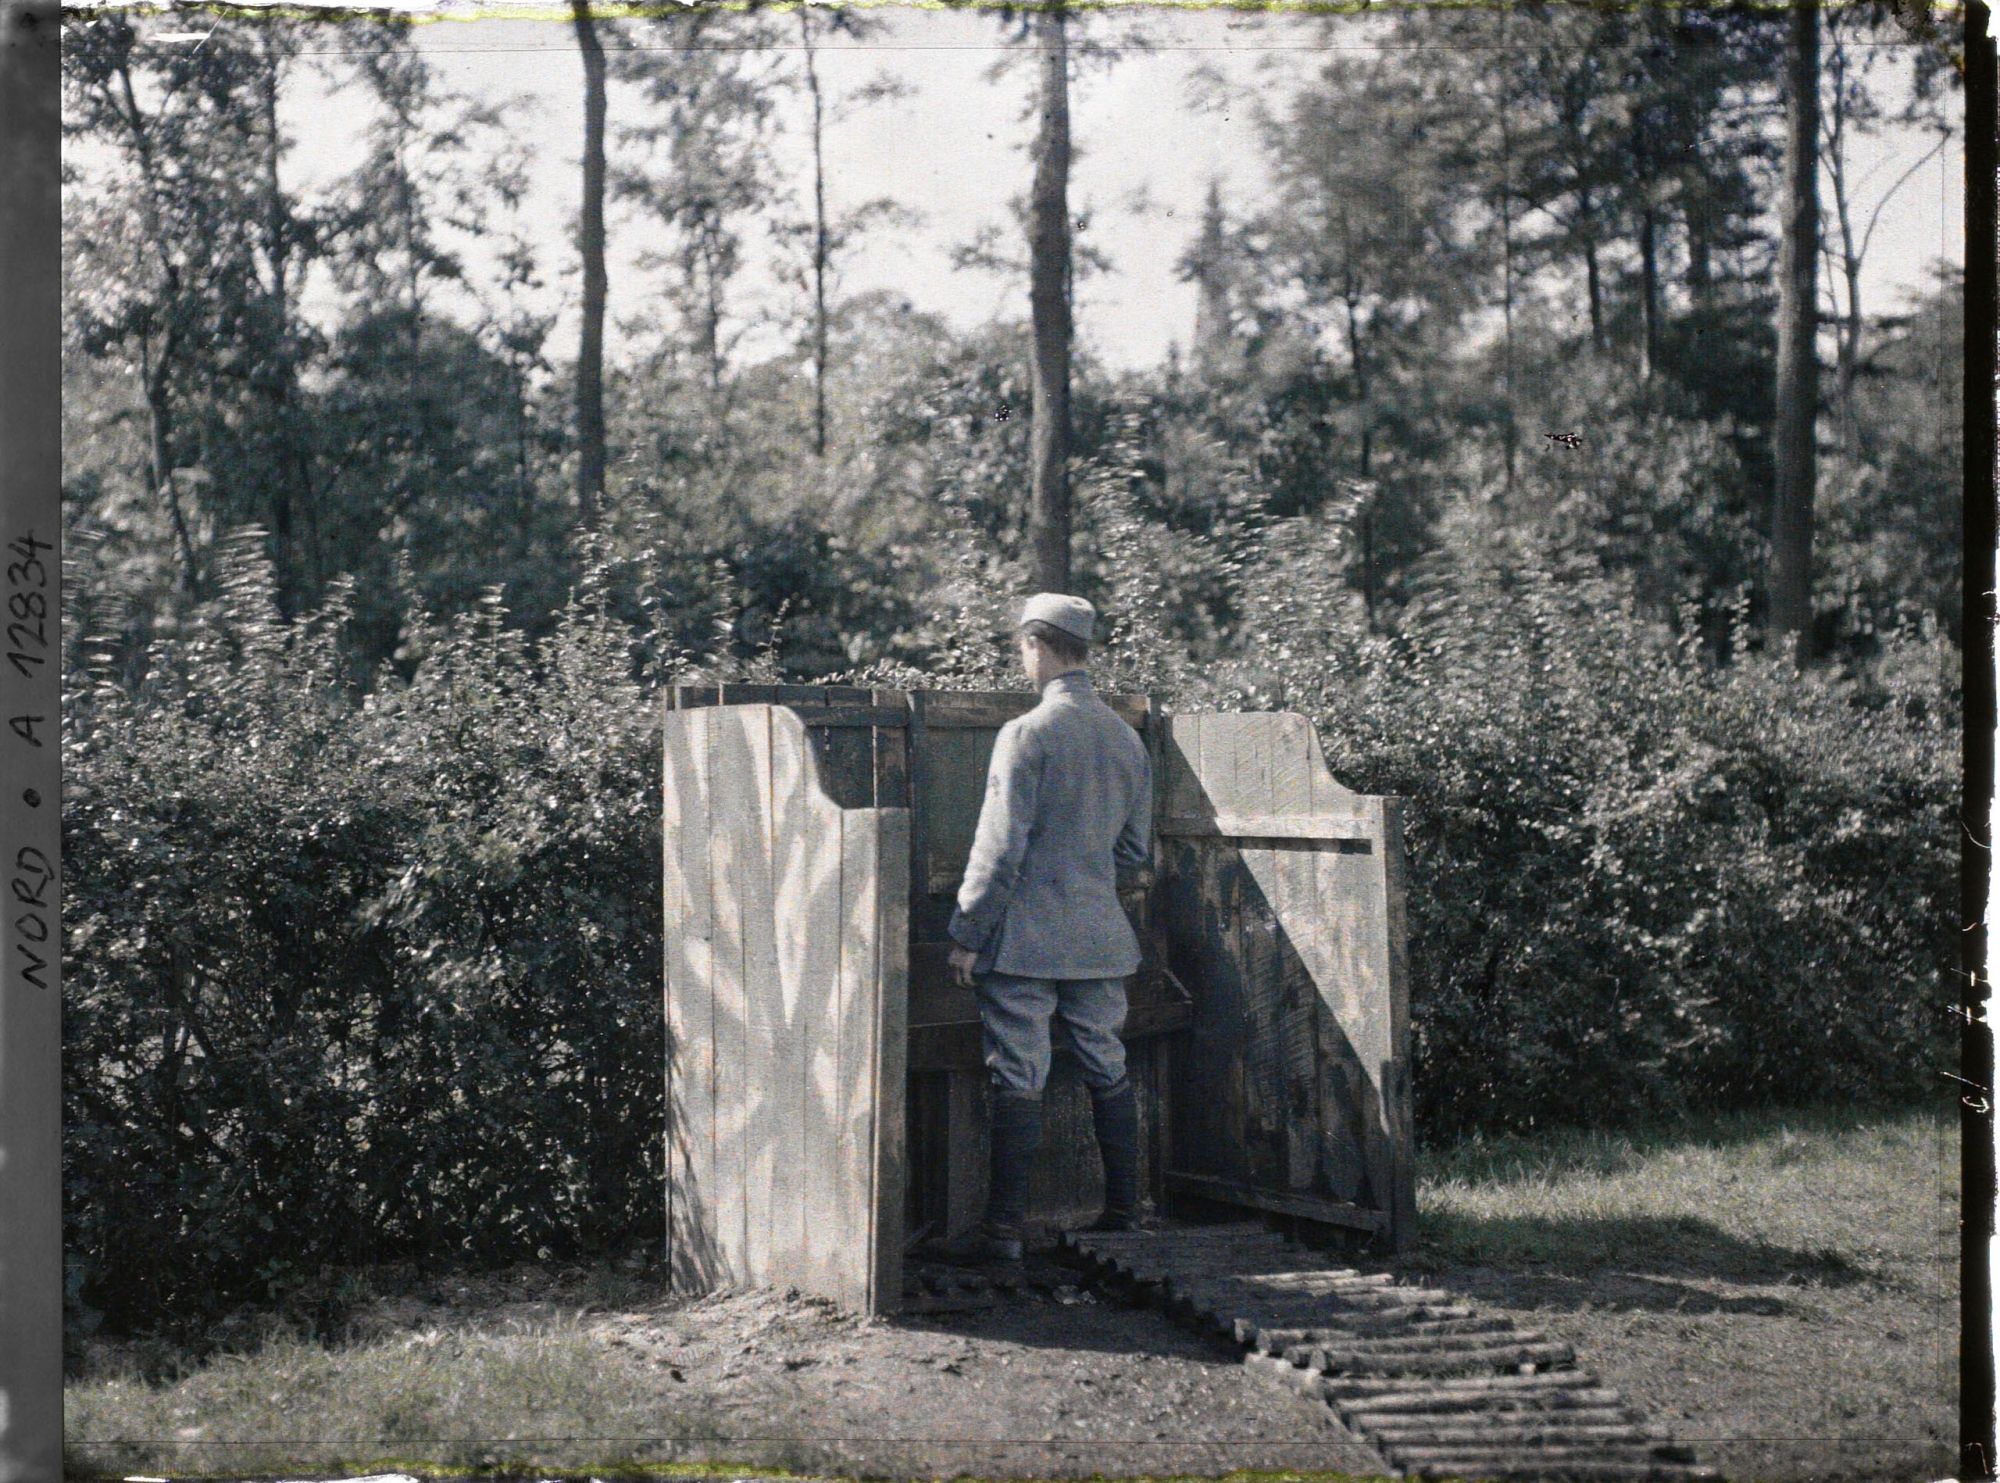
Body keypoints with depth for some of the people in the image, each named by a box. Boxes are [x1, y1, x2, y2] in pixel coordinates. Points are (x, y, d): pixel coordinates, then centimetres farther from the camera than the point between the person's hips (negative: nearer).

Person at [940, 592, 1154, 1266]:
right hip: (1101, 935, 6)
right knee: (1108, 1071, 14)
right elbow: (1136, 856, 14)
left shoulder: (1026, 734, -13)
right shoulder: (1127, 738, 8)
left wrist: (966, 934, -7)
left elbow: (1000, 850, -14)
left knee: (1016, 1081, -4)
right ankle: (1123, 1207, 19)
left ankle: (1003, 1227, -3)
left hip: (1025, 938, -6)